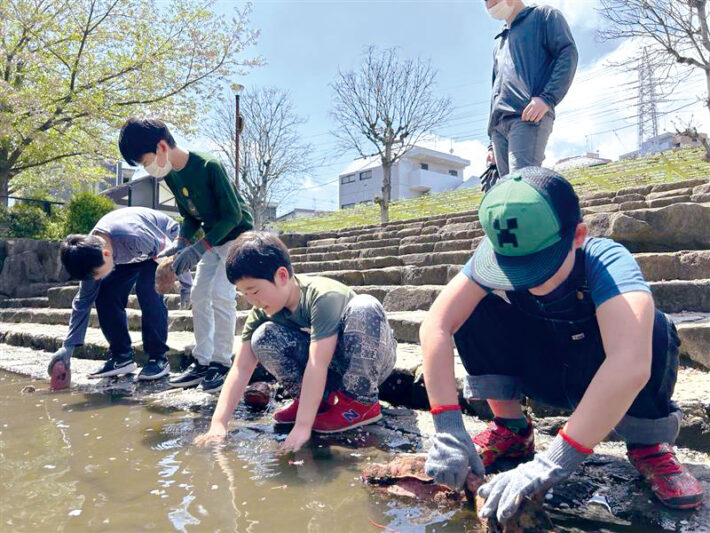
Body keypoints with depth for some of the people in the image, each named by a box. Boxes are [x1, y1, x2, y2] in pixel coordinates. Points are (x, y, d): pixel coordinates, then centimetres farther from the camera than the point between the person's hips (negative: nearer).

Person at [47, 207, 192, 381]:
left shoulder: (134, 236, -44)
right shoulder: (89, 251, -21)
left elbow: (169, 250, -26)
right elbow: (84, 300, -12)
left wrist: (185, 282, -15)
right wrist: (68, 346, -12)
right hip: (133, 255, 6)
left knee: (148, 290, -27)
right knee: (105, 293, -11)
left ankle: (158, 358, -16)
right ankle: (122, 356, 2)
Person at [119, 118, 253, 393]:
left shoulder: (209, 166, -26)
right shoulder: (170, 175, -2)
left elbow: (233, 215, -24)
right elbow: (191, 217, 7)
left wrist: (198, 248, -27)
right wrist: (181, 244, -11)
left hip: (237, 234, -8)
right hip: (212, 238, 8)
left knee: (221, 293, -17)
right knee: (199, 294, 4)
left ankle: (221, 362, -5)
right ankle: (202, 362, 11)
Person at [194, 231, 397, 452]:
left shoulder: (324, 296, -31)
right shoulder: (262, 312, -11)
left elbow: (317, 365, -37)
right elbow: (241, 368, -14)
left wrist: (302, 427, -39)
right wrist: (218, 423, -22)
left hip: (373, 359, -5)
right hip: (334, 370, 5)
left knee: (363, 307, -36)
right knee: (263, 337, -17)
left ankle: (361, 403, -19)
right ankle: (319, 400, -1)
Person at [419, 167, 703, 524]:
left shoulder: (607, 262, -34)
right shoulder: (494, 259, -23)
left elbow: (630, 364, -50)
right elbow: (435, 326, -33)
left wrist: (552, 464, -54)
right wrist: (448, 429, -42)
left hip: (600, 383, -2)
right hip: (542, 377, 3)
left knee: (653, 331, -35)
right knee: (475, 310, -23)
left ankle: (647, 444, -7)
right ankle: (510, 429, -6)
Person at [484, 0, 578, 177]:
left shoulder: (543, 16, 16)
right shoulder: (499, 44, 34)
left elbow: (568, 53, 1)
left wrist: (547, 98, -16)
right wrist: (493, 143, 22)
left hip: (530, 117, -6)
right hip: (498, 125, 7)